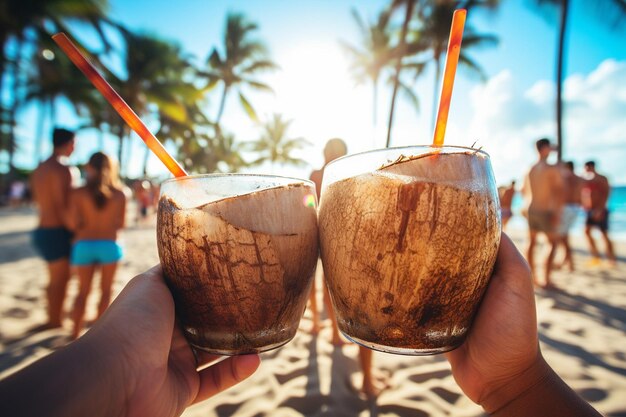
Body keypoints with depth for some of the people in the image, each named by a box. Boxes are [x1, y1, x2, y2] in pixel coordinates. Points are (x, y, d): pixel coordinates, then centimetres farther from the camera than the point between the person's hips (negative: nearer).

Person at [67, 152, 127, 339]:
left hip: (84, 245, 1)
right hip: (109, 245, -1)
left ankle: (76, 333, 19)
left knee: (83, 291, 17)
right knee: (105, 290, 15)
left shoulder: (79, 192, -7)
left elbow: (72, 222, -11)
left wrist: (85, 227, 10)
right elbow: (120, 223, 0)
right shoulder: (119, 194, -5)